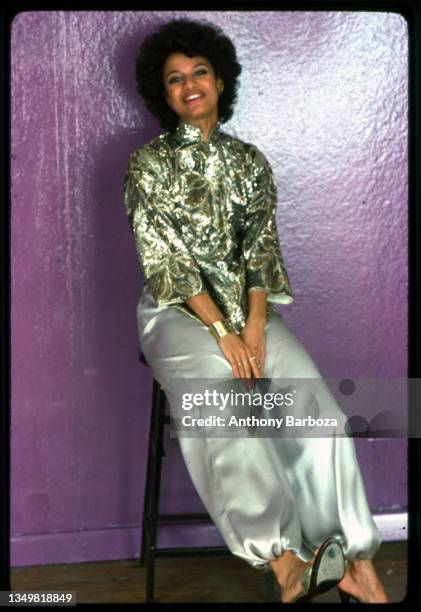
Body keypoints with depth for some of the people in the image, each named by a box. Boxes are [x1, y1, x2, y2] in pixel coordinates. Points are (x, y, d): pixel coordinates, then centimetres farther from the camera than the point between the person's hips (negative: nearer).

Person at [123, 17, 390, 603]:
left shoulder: (250, 161, 11)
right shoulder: (148, 163, 0)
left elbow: (261, 250, 3)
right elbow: (163, 259, -8)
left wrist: (254, 326, -15)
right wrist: (222, 332, -18)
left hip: (249, 309, 3)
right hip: (178, 312, -3)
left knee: (318, 403, -19)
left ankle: (356, 560, -14)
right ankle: (282, 559, -21)